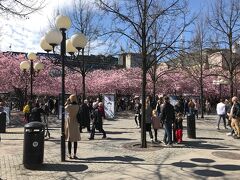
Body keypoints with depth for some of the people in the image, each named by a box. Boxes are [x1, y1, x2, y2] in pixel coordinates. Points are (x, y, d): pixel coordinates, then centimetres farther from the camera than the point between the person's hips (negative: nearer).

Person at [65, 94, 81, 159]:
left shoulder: (69, 106, -14)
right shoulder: (77, 106, -6)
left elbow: (64, 109, 5)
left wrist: (67, 102, 7)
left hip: (69, 122, -2)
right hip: (75, 123, 2)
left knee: (69, 140, 5)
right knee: (75, 140, 7)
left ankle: (70, 155, 8)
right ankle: (74, 155, 8)